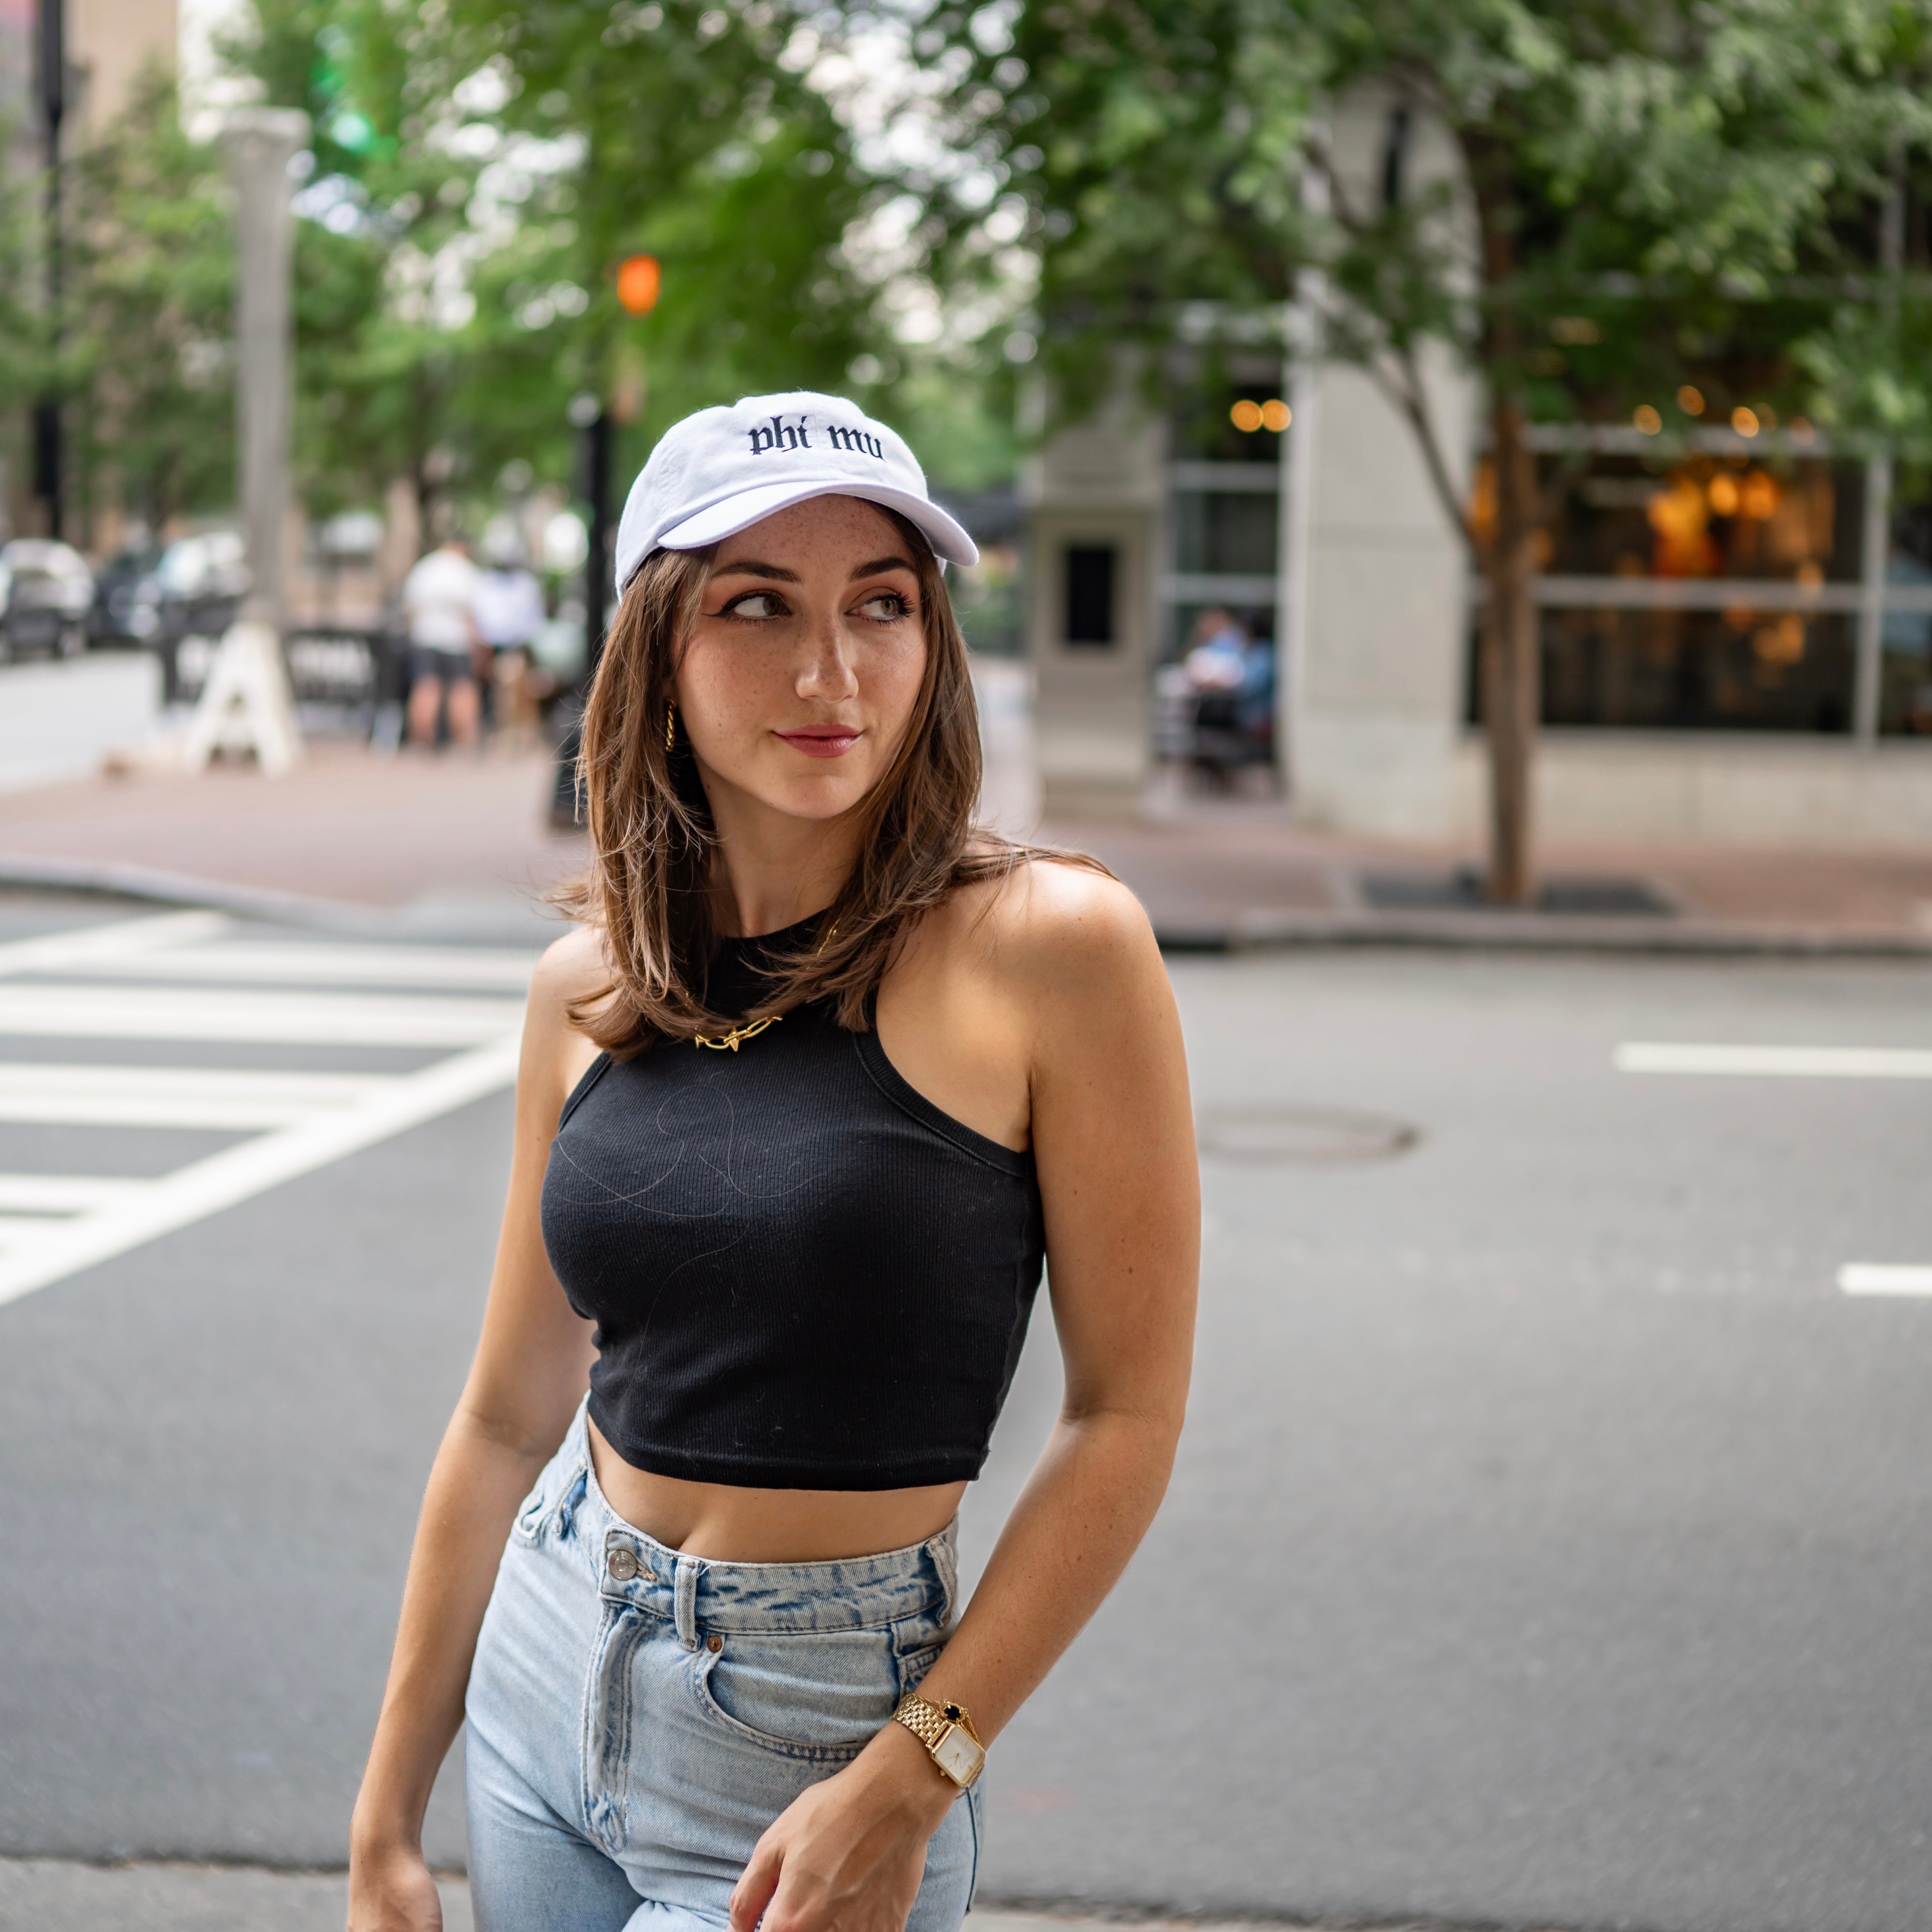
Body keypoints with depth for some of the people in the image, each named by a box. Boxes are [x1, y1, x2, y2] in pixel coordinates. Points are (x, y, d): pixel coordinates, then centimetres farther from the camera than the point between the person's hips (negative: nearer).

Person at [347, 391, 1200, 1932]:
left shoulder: (1048, 947, -14)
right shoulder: (589, 989, 1)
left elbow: (1128, 1414, -11)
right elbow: (511, 1415, 7)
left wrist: (907, 1779, -16)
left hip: (818, 1739, -4)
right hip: (546, 1684, 5)